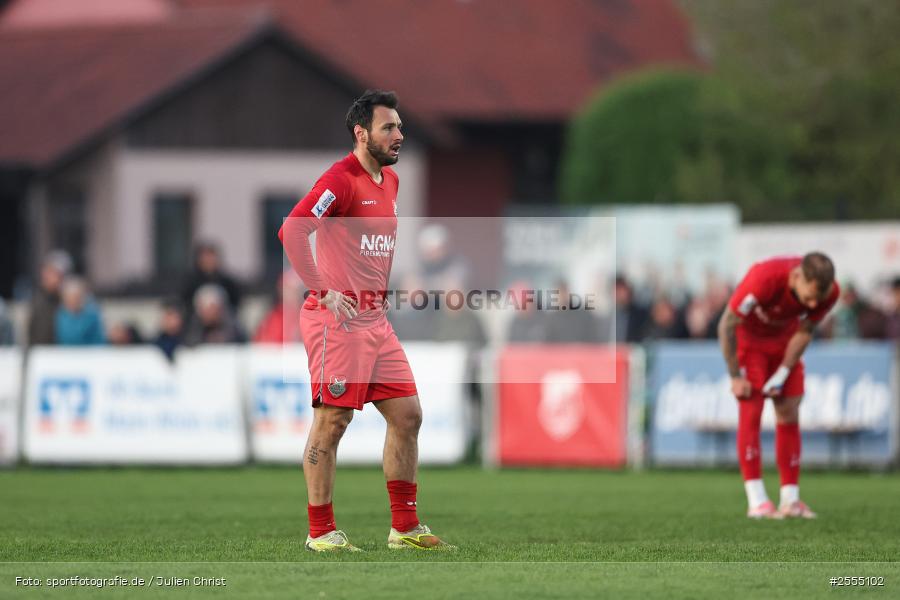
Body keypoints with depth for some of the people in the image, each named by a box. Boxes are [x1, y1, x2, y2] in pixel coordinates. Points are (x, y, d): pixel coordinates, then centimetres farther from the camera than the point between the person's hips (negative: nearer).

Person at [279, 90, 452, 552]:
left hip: (376, 318, 9)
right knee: (331, 423, -5)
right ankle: (321, 532, 2)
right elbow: (291, 231, -24)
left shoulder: (389, 180, 15)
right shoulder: (341, 179, -13)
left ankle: (404, 527, 14)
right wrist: (323, 292, -23)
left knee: (407, 416, 7)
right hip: (338, 318, -9)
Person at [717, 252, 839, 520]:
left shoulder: (830, 291, -25)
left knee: (789, 416, -1)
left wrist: (783, 373, -10)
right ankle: (757, 501, -15)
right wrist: (736, 377, -21)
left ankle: (791, 500, 2)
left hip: (784, 341, 4)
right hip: (749, 338, -4)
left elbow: (804, 332, -6)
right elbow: (726, 326, -26)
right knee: (751, 412, -14)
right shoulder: (764, 279, -39)